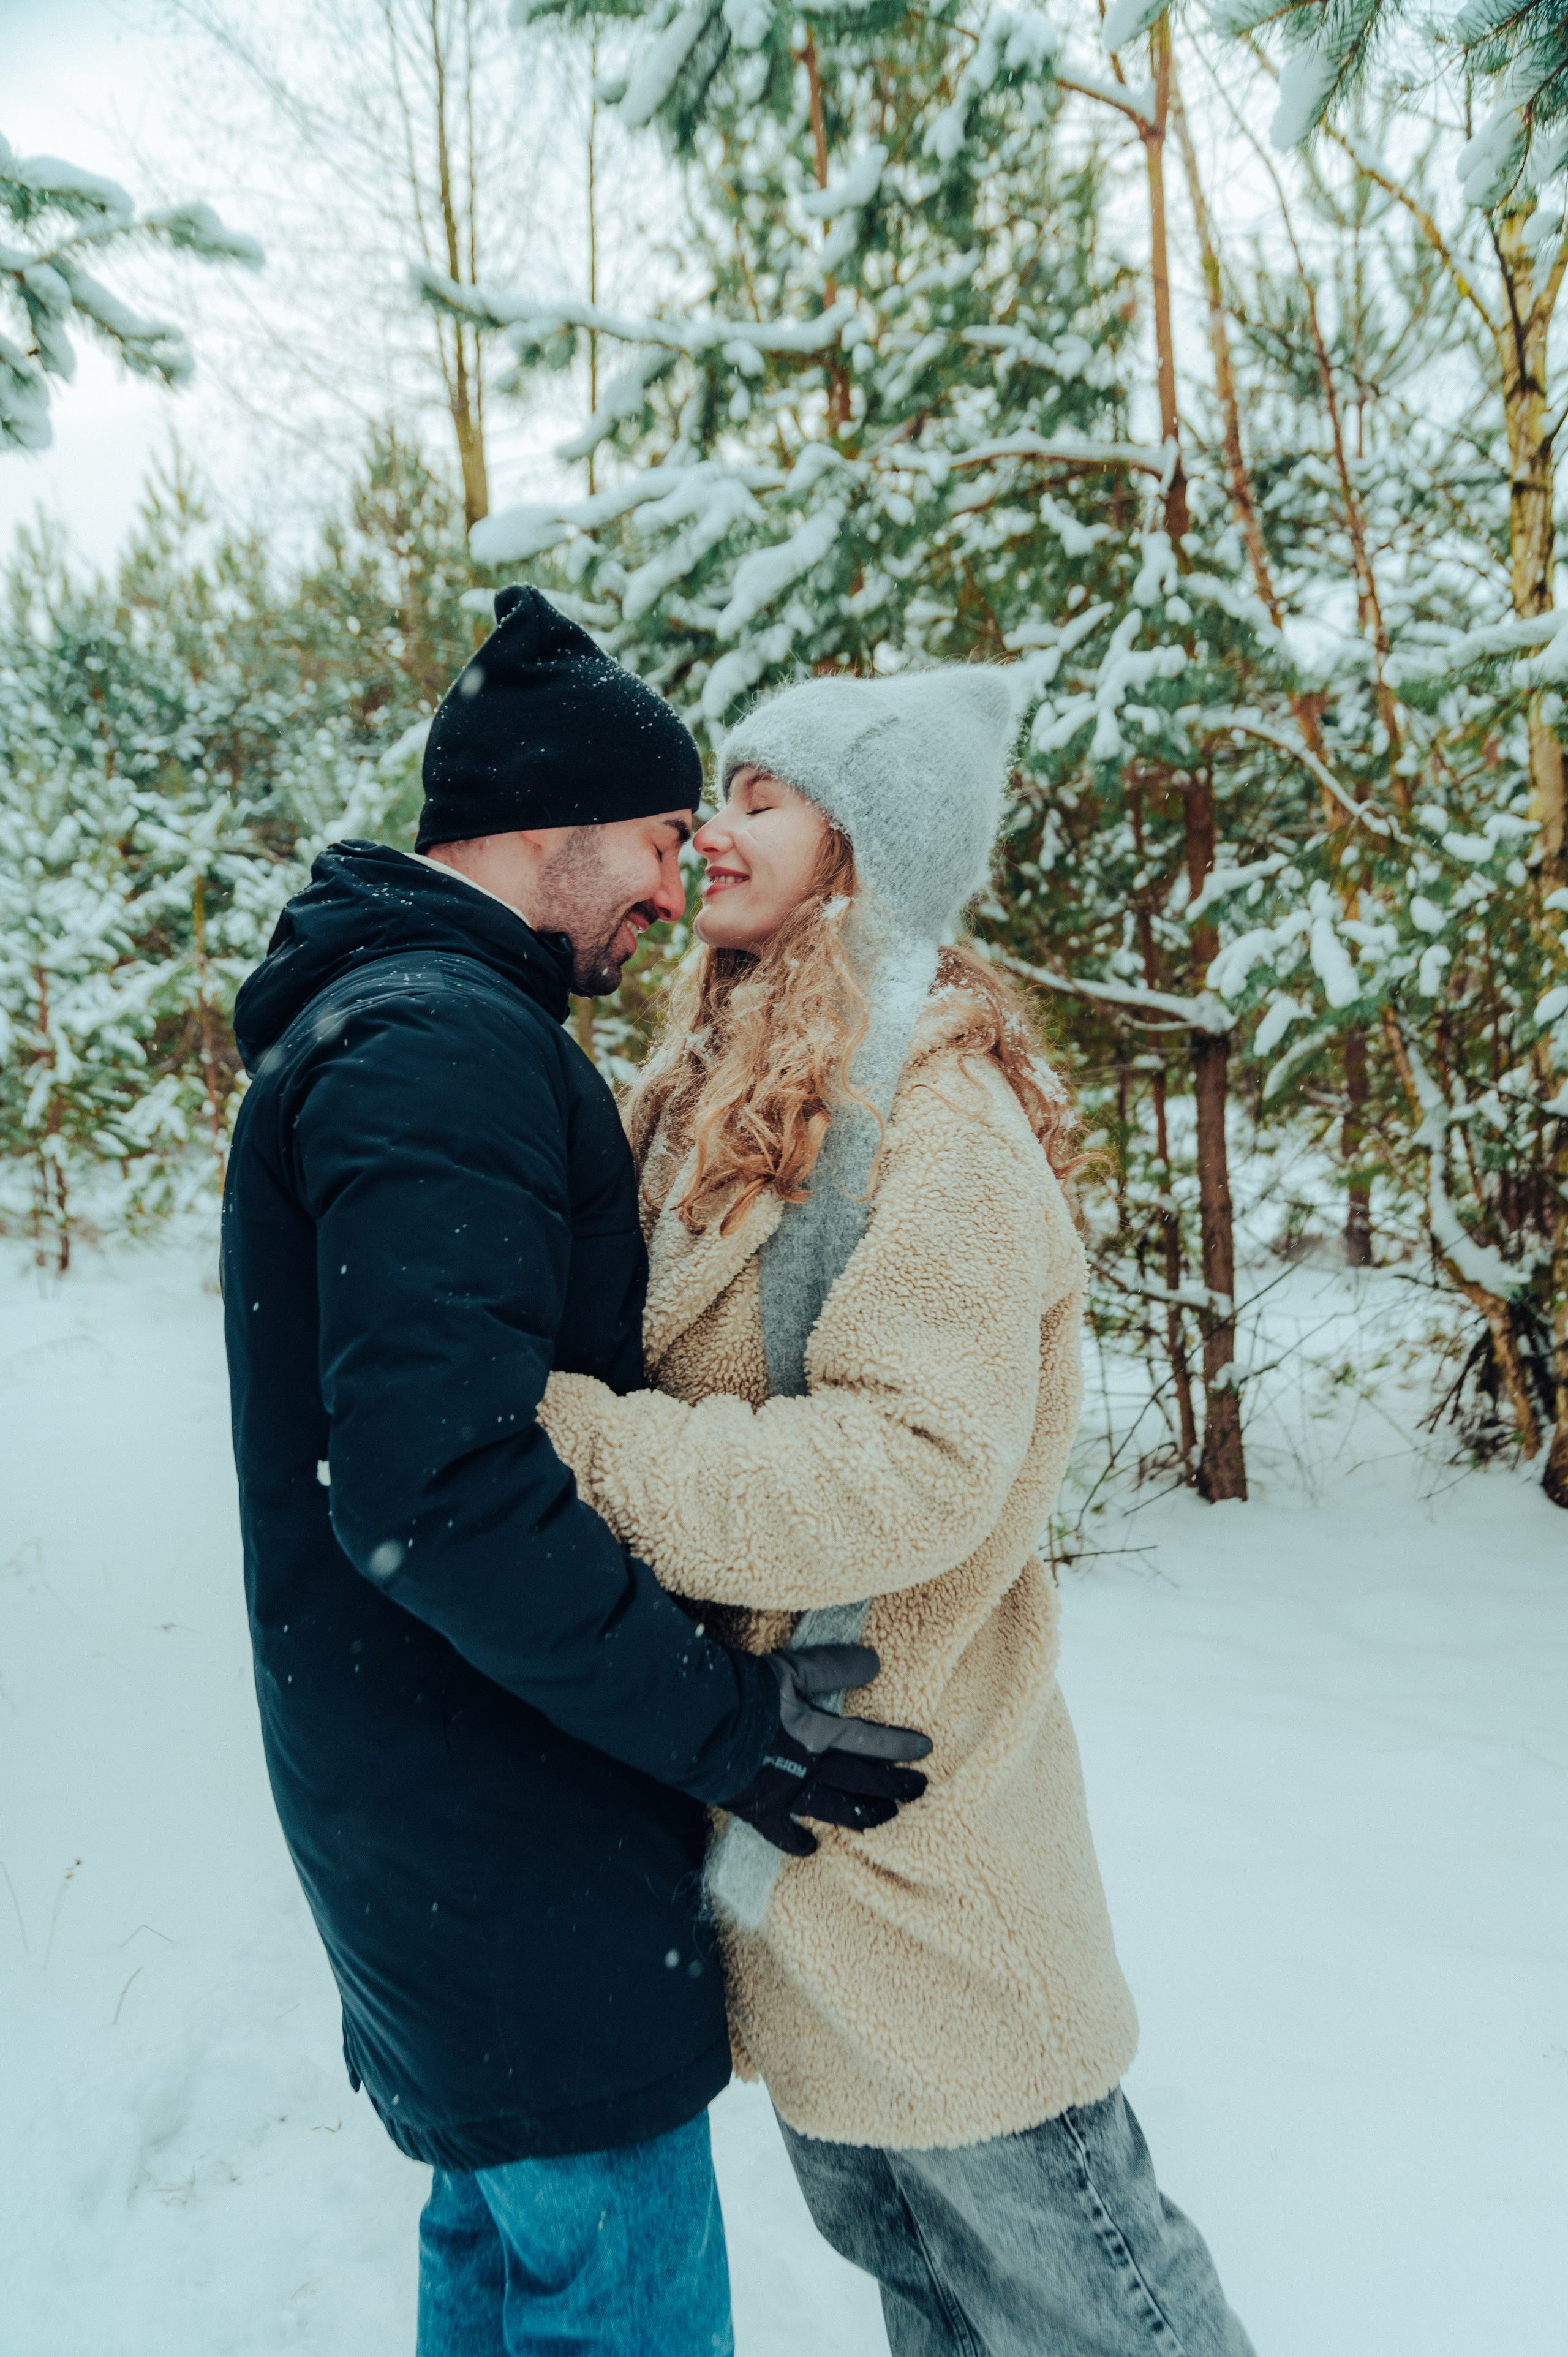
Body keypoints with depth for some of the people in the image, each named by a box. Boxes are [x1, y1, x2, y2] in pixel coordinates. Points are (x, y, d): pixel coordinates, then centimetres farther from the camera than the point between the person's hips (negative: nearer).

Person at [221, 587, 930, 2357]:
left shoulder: (384, 1016, 13)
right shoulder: (447, 1047, -22)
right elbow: (438, 1481, -31)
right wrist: (723, 1727, -22)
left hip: (428, 1801, 10)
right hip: (500, 1820, -10)